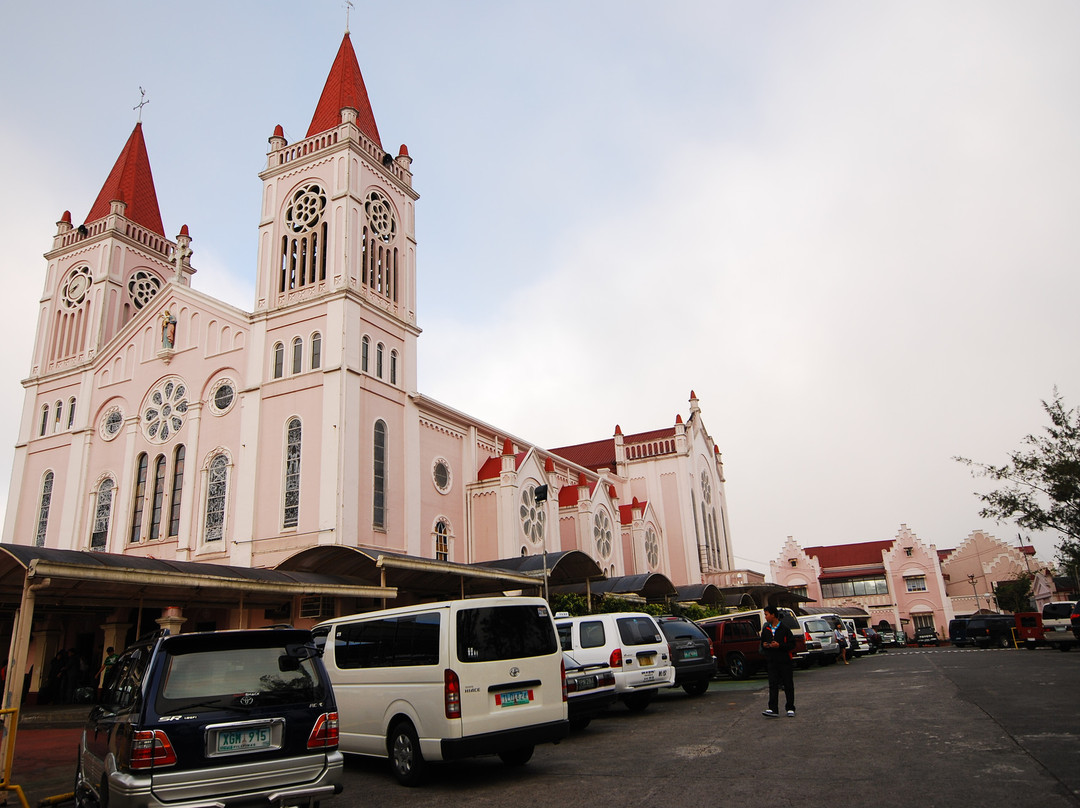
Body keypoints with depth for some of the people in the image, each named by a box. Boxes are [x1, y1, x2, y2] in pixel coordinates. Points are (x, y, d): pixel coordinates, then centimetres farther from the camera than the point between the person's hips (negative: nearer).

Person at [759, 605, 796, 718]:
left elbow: (792, 645, -7)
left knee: (788, 685, 6)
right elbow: (762, 643, 21)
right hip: (772, 662, 4)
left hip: (785, 662, -4)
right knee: (773, 685, -5)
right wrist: (764, 645, -1)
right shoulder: (765, 629, 11)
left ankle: (790, 709, 17)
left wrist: (779, 645, -18)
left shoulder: (784, 629, -5)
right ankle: (773, 710, -9)